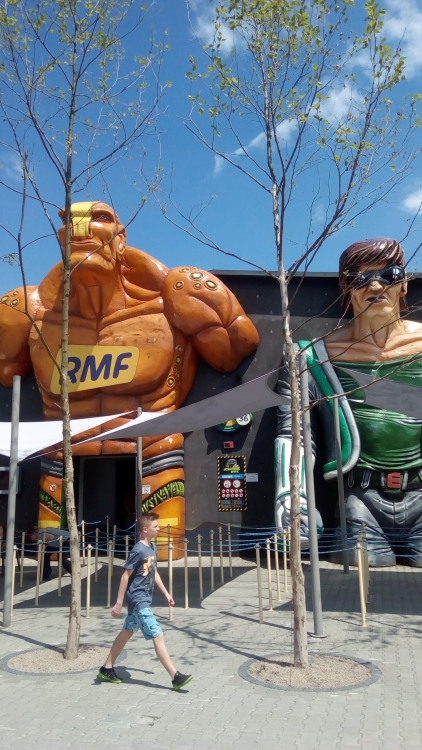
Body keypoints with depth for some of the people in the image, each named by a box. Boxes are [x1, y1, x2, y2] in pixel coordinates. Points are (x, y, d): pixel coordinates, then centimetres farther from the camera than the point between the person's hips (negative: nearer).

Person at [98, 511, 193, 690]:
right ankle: (176, 677, -5)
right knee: (158, 636, -8)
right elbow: (125, 576, -17)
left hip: (144, 599, 9)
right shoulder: (138, 550, -20)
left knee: (126, 633, 19)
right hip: (138, 600, -9)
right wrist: (119, 603, -15)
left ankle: (107, 669, 33)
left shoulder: (152, 547, 6)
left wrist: (166, 593, 17)